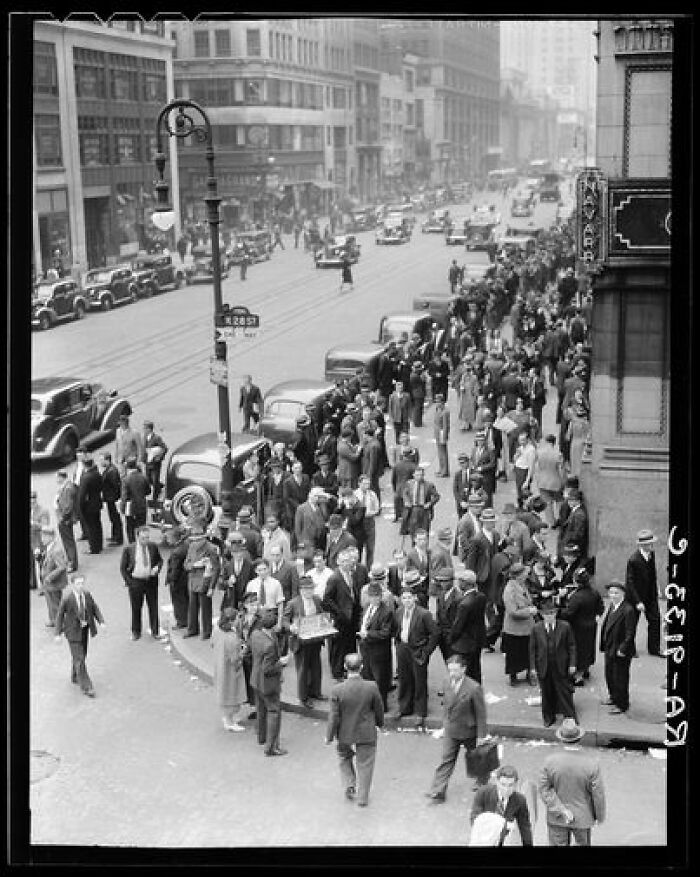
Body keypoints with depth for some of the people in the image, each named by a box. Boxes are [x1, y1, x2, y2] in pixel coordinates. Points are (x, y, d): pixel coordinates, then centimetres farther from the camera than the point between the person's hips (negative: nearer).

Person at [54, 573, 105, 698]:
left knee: (82, 654, 20)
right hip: (73, 631, -6)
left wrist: (101, 622, -10)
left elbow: (94, 608, 2)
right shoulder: (67, 598, -21)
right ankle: (86, 687, 2)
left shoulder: (86, 593, -8)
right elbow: (59, 615, -12)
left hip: (84, 629, 6)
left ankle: (75, 677, 42)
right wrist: (58, 634, -9)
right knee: (79, 658, -4)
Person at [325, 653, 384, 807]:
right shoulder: (371, 687, -19)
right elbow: (379, 709, -4)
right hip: (367, 733, 0)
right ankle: (362, 798, 23)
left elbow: (334, 716, -14)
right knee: (365, 764, 16)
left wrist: (329, 736, 0)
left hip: (345, 733, 0)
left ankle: (349, 784, 17)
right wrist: (380, 723, 17)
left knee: (344, 757, 28)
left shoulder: (337, 690, -21)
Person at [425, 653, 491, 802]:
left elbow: (481, 713, -16)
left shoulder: (474, 688, -22)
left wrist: (481, 735, -13)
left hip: (469, 732, -4)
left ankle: (482, 781, 43)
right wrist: (444, 726, 13)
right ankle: (437, 792, 4)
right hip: (450, 732, 4)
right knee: (446, 760, 3)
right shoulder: (449, 685, -3)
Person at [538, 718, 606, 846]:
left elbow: (544, 789, -16)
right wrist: (600, 815, 3)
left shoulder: (550, 761, -18)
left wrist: (561, 810, -15)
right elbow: (598, 794, -14)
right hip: (582, 818, 0)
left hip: (557, 818, 1)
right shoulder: (592, 765, -22)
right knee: (583, 844, 24)